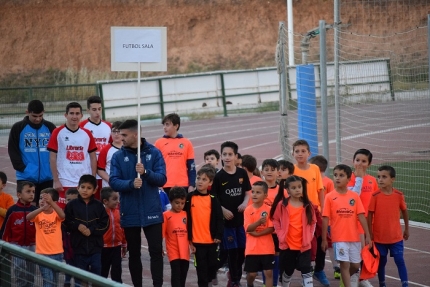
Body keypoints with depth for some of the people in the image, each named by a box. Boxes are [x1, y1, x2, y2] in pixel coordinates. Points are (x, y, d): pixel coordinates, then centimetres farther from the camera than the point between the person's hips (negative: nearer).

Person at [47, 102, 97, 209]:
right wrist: (56, 181, -7)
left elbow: (93, 157, 13)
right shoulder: (58, 133, 0)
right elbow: (52, 158, -1)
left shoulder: (87, 134, 9)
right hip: (64, 183, -3)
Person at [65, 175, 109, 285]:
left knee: (97, 275, 2)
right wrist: (77, 226, -16)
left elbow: (105, 225, -1)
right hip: (79, 247, 0)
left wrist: (91, 230, -14)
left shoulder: (98, 206, 1)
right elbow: (66, 223, 0)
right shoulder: (72, 205, 0)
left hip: (95, 247, 0)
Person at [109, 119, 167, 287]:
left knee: (156, 251, -4)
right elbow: (114, 182, -8)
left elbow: (162, 179, -5)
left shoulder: (154, 153, -1)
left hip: (152, 211, -1)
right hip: (130, 213, 1)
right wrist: (131, 183, -26)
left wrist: (146, 172, -22)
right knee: (134, 253, 9)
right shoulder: (118, 156, 1)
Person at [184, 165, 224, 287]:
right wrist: (189, 238, -1)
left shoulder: (213, 199, 0)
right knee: (201, 267, 2)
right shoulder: (190, 198, -1)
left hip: (212, 240, 1)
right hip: (197, 240, -1)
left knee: (213, 263, 11)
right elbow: (186, 218, 1)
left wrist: (219, 235, -9)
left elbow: (219, 219, 1)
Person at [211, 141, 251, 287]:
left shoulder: (242, 173, 2)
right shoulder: (218, 176, -6)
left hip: (241, 217, 3)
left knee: (242, 250, 8)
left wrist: (245, 203, -9)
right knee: (232, 250, -2)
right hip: (226, 218, -3)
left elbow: (247, 192, 10)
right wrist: (223, 210, -16)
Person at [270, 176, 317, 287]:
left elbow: (313, 222, 9)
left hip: (304, 245, 0)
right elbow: (276, 220, 3)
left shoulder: (308, 205, 0)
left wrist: (309, 236, -1)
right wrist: (280, 235, -5)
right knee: (288, 271, 14)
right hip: (287, 244, 0)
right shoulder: (282, 205, -5)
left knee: (306, 271, -6)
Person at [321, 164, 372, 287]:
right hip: (339, 238, -3)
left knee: (355, 266, 10)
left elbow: (361, 216, 0)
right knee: (345, 264, -5)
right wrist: (324, 239, -4)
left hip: (354, 237, 3)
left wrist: (367, 235, -4)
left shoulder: (354, 196, 1)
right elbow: (325, 219, -3)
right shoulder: (330, 197, -4)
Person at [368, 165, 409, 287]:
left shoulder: (399, 195, -5)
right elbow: (370, 215, -4)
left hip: (396, 236, 0)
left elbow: (404, 211, 9)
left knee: (400, 260, -3)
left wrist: (407, 229, 15)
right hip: (379, 236, 0)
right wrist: (370, 233, -4)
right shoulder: (375, 196, -9)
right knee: (381, 261, 11)